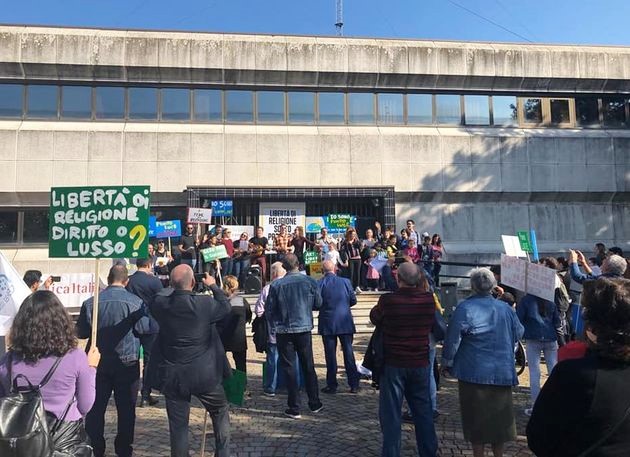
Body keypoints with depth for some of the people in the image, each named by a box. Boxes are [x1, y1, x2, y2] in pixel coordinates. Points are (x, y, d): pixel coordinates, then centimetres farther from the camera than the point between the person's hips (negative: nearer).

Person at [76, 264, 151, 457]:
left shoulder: (91, 302, -6)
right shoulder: (135, 302, -14)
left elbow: (81, 332, 1)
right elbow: (144, 328, -11)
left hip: (99, 362, 2)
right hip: (127, 363, -1)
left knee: (95, 408, 15)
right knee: (126, 409, 11)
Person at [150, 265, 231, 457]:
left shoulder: (160, 304, -10)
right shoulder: (204, 303, -19)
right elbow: (226, 307, 1)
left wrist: (173, 287, 17)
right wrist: (213, 286, 12)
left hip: (171, 376, 2)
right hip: (204, 374, -2)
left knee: (178, 424, 15)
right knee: (220, 412, 21)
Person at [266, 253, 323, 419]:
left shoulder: (276, 285, -11)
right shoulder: (310, 281, -7)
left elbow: (269, 308, -4)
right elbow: (318, 304, 2)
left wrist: (274, 325, 13)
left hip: (284, 331, -1)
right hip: (304, 328, 2)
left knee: (289, 368, 7)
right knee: (308, 366, 15)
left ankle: (294, 408, 11)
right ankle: (314, 403, 25)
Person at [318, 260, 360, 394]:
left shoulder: (319, 283, -8)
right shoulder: (345, 281, -1)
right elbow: (353, 300, 2)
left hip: (328, 324, -2)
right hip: (345, 323, 2)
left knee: (330, 355, 6)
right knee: (348, 353, 9)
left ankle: (332, 386, 12)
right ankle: (354, 384, 14)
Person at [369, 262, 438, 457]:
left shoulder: (388, 300, -19)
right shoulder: (428, 300, -9)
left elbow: (374, 317, 0)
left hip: (393, 364, -3)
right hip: (421, 364, 4)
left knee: (391, 414, 10)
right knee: (423, 411, 19)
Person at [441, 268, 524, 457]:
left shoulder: (465, 308, -14)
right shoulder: (505, 308, 1)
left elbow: (452, 340, -14)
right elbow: (519, 333, 14)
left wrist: (446, 364, -1)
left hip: (475, 373, -4)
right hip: (502, 373, 5)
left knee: (476, 418, 8)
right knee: (499, 416, 17)